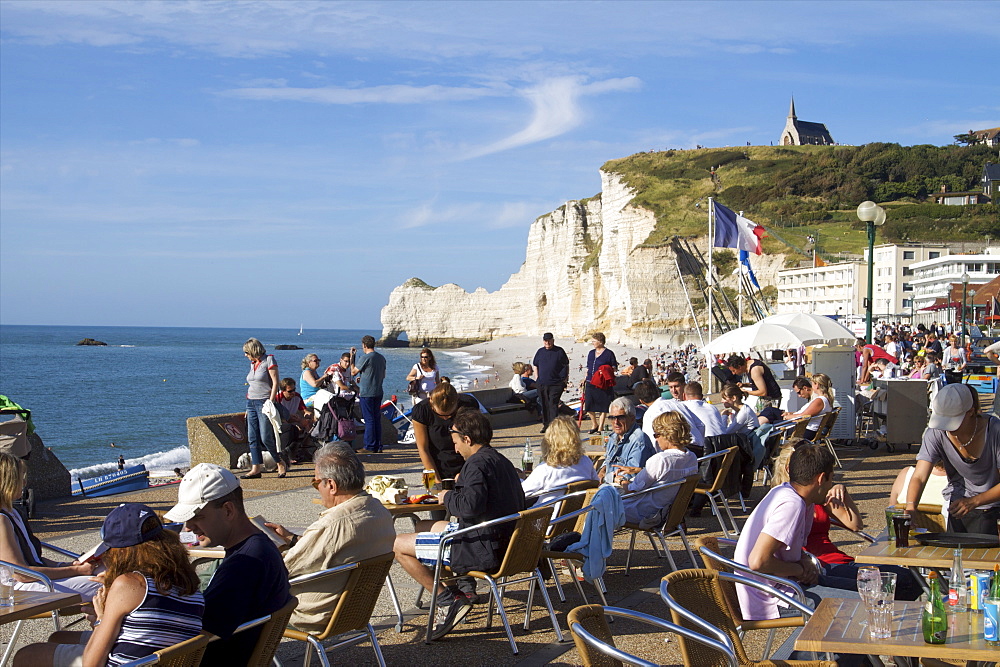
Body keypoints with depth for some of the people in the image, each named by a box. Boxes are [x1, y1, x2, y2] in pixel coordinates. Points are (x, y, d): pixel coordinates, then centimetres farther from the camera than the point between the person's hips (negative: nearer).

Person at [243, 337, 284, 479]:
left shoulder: (269, 360, -5)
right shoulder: (253, 364, 16)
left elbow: (275, 383, -10)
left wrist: (270, 403, -17)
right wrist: (248, 406, 16)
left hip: (264, 402, -8)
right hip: (251, 402, 8)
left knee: (266, 438, -10)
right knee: (252, 438, 2)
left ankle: (281, 463, 7)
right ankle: (256, 468, 3)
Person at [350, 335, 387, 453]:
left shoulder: (365, 358, -14)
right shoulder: (381, 358, 9)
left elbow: (353, 372, -6)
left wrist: (352, 357, 5)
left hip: (366, 393, -7)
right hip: (378, 392, 7)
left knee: (369, 420, -3)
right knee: (377, 419, 12)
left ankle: (370, 447, 0)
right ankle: (378, 446, 15)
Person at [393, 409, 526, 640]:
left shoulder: (477, 463, -17)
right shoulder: (503, 462, 12)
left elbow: (470, 505, -31)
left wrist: (448, 497, -9)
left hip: (484, 551, -10)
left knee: (398, 545, -5)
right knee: (425, 526, 28)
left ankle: (448, 600, -8)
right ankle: (464, 586, 13)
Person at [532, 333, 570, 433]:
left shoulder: (559, 351, 0)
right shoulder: (540, 351, 9)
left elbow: (566, 365, 5)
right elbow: (535, 365, 19)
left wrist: (565, 379, 0)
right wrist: (537, 378, 10)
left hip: (556, 383, -4)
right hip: (542, 383, 4)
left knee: (553, 404, -9)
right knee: (544, 405, 9)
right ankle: (545, 424, 19)